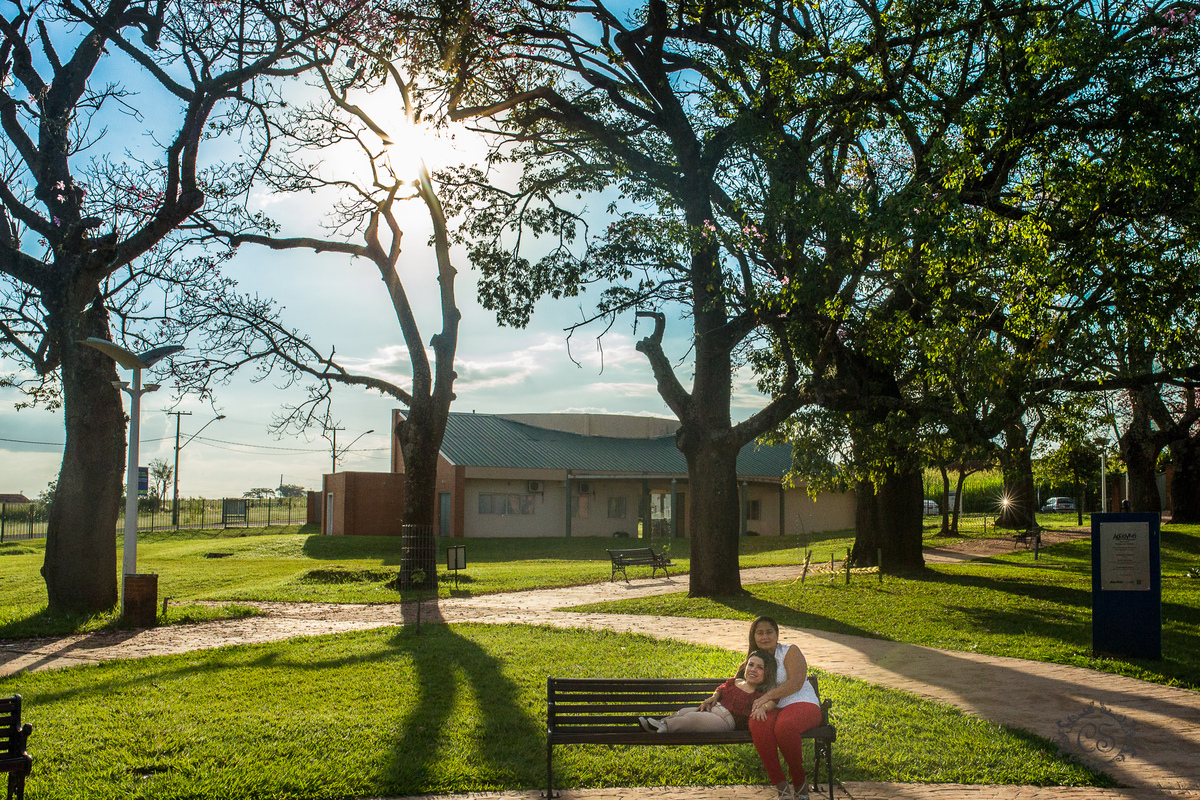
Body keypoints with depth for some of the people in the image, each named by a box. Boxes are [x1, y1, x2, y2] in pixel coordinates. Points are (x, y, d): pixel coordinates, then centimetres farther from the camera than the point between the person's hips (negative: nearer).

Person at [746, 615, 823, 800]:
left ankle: (800, 782, -14)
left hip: (801, 704, -3)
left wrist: (767, 696, -14)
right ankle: (781, 785, -28)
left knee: (785, 726, -37)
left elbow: (795, 683, -8)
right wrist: (763, 706, -16)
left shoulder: (790, 651, 6)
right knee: (758, 726, -34)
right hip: (771, 709, 3)